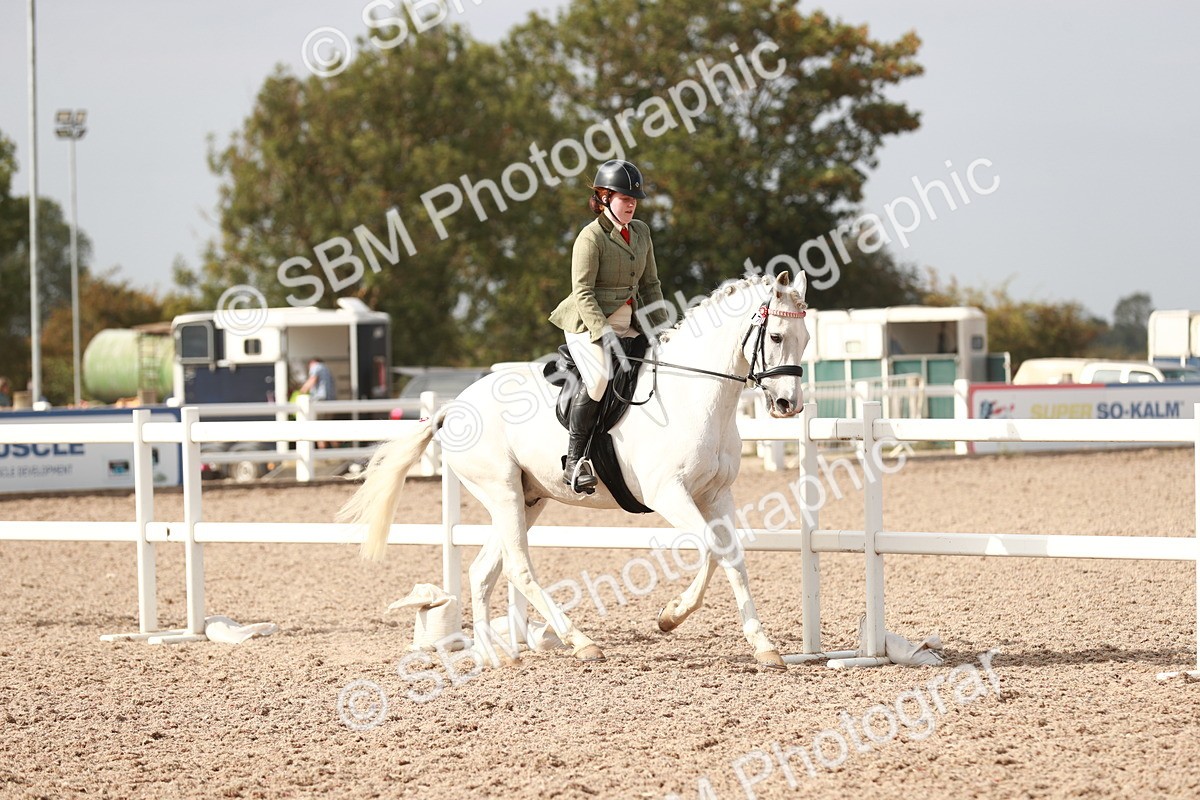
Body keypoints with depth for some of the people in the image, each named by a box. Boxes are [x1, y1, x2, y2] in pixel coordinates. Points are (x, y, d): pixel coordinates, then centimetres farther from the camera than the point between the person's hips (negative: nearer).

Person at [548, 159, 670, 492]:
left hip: (629, 325, 8)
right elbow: (583, 292, -16)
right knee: (599, 376, -31)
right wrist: (604, 335, -24)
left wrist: (661, 330, 6)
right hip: (588, 325, -8)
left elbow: (650, 285, 16)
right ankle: (574, 461, -25)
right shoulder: (591, 237, -11)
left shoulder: (641, 232, 11)